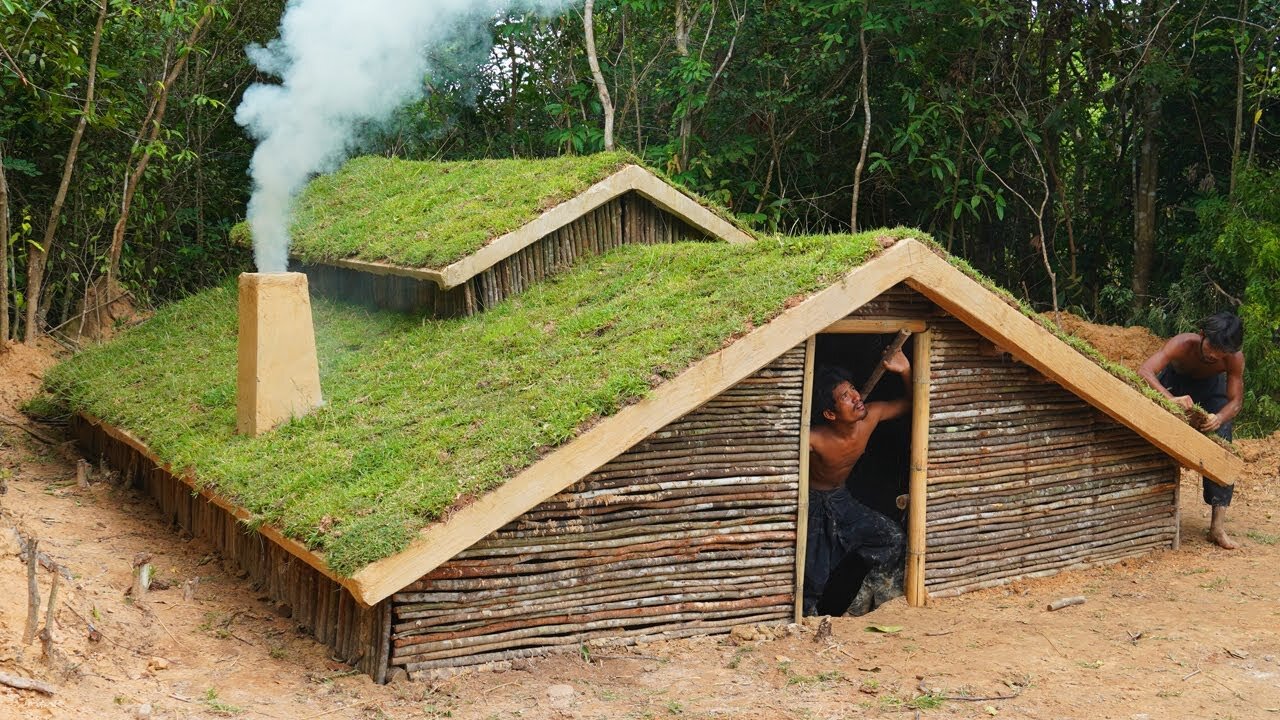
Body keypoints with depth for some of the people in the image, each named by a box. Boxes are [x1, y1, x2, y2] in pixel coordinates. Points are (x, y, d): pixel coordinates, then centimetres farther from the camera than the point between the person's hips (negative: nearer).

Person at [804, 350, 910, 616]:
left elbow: (910, 403, -4)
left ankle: (862, 602, 12)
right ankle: (808, 615, 30)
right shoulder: (814, 440, -35)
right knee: (814, 575, -4)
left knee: (893, 537, -6)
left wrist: (905, 371, -21)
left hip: (841, 499, 6)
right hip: (812, 504, -5)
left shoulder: (871, 416, -18)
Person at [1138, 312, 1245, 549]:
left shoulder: (1235, 359, -33)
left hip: (1211, 387, 1)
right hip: (1175, 380, -1)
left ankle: (1218, 525, -10)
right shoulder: (1183, 344, -40)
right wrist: (1171, 399, -67)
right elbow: (1144, 371, -51)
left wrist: (1220, 418, -49)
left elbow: (1236, 400, -25)